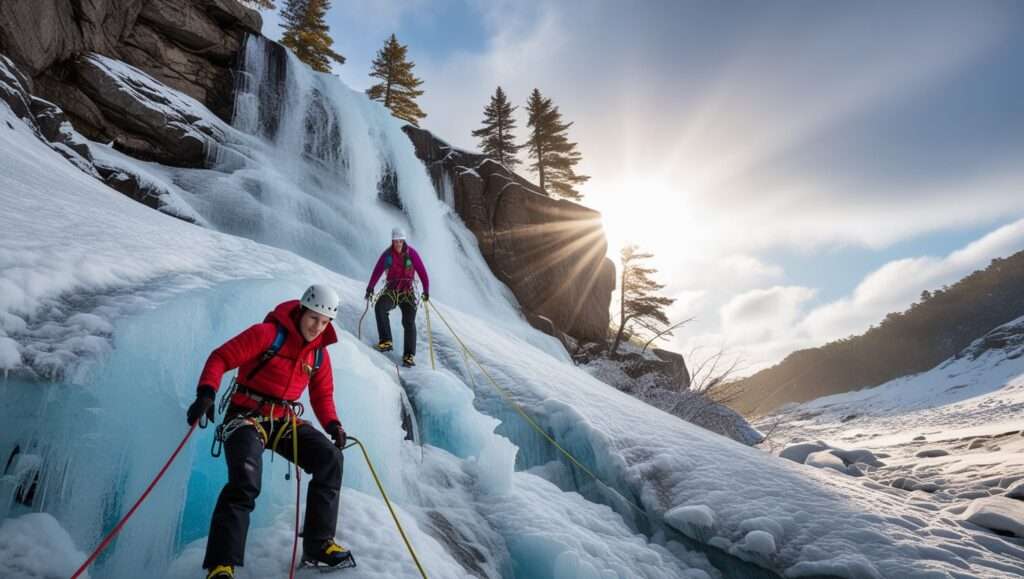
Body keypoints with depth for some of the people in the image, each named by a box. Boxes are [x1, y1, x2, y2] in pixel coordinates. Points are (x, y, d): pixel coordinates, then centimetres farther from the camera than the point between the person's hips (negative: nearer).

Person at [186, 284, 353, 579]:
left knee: (330, 459, -11)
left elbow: (322, 395, 13)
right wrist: (206, 393, -31)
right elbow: (221, 358, -14)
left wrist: (332, 424, -5)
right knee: (245, 480, -28)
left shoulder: (319, 353, 7)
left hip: (285, 420, 6)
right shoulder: (268, 333, -11)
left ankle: (318, 545, -2)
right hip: (248, 416, -5)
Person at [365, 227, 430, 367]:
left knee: (409, 322, -11)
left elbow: (422, 272, -6)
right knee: (379, 307, -28)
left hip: (407, 292, -1)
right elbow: (377, 271, -2)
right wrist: (370, 288, -13)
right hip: (391, 291, 1)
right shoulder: (387, 254, -1)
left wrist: (426, 290, -12)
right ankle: (386, 341, -25)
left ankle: (409, 355, -7)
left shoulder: (411, 253, -5)